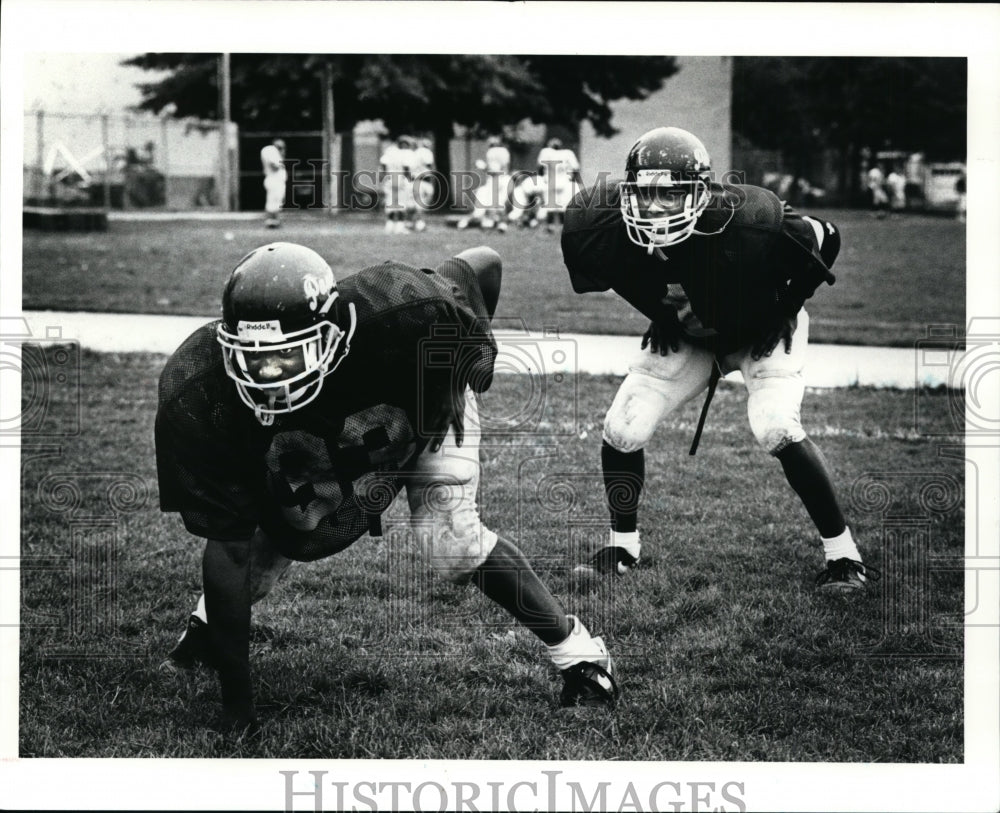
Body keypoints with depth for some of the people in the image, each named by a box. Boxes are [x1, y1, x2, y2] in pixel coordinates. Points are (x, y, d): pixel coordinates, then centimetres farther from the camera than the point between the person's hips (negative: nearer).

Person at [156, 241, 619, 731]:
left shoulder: (398, 317, -44)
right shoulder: (195, 401, -39)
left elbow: (482, 265, -20)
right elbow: (226, 550, -35)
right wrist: (235, 707, -36)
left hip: (426, 411, -2)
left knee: (450, 541, -19)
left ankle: (579, 656, -1)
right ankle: (203, 629, 25)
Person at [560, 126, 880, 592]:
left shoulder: (748, 222, -39)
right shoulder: (601, 228, -31)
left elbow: (824, 239, -20)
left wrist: (784, 308, -16)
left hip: (762, 333, -4)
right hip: (682, 339, 4)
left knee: (776, 430, -24)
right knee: (622, 430, -8)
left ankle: (843, 556, -9)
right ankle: (622, 545, 16)